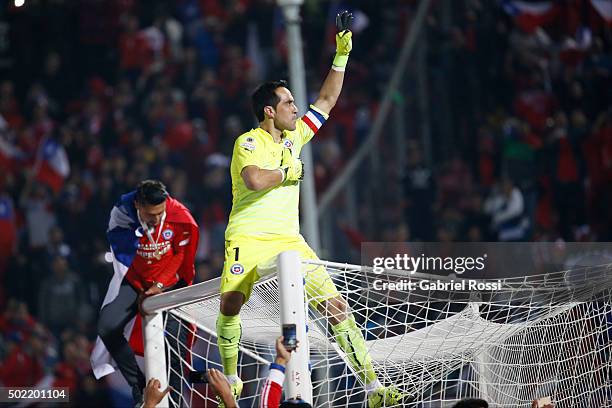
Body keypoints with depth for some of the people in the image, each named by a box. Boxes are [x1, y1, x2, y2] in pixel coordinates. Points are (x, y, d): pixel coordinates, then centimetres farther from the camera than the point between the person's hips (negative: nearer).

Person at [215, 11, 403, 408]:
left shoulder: (295, 136, 14)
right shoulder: (248, 142, -5)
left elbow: (327, 101, 23)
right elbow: (255, 180, -24)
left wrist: (342, 55, 17)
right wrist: (289, 171, -8)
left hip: (289, 240, 5)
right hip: (248, 237, -5)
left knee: (336, 305, -6)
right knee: (231, 304, -26)